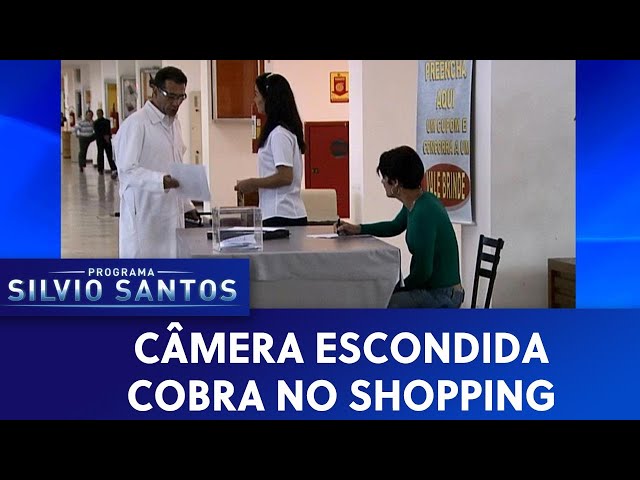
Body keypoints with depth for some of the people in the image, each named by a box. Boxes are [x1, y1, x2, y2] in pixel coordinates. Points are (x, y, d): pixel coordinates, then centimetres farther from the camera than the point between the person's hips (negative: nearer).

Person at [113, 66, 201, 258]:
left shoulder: (174, 123, 15)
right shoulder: (136, 124, -11)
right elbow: (127, 170, -17)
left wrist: (186, 204, 20)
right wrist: (161, 181, -31)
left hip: (171, 217, 8)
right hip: (145, 219, -8)